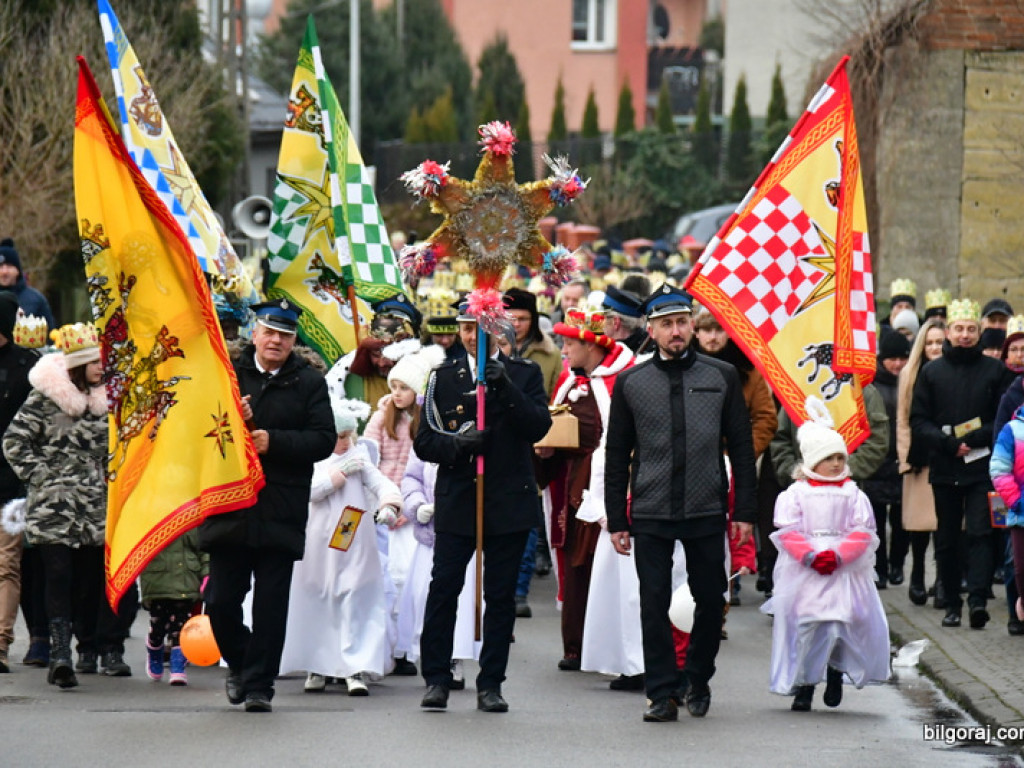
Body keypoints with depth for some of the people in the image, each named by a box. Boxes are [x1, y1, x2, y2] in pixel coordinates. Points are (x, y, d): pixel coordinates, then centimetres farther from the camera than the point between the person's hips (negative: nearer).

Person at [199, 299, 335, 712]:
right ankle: (239, 663, 28)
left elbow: (324, 440, -4)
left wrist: (273, 442, -15)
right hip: (230, 506, 1)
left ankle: (258, 684, 8)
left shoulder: (309, 383, 4)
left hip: (281, 514, -1)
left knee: (271, 605, -1)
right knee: (221, 600, 3)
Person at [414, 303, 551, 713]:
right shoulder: (443, 378, 10)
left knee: (501, 595, 2)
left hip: (508, 503, 0)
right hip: (456, 502, 0)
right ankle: (436, 679, 5)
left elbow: (538, 428, -7)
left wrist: (505, 388, -18)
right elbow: (424, 441, 5)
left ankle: (491, 684, 8)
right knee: (443, 589, -4)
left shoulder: (524, 375, 7)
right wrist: (457, 444, -15)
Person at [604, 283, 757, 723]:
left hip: (706, 512, 1)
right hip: (650, 516, 0)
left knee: (711, 600, 7)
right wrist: (616, 520, 2)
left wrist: (744, 512, 1)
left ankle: (698, 680, 27)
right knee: (654, 605, -1)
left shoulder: (722, 377, 5)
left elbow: (741, 448, 7)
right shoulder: (631, 383, 4)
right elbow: (616, 456, 7)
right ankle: (664, 694, 6)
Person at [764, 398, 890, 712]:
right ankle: (803, 684, 8)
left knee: (843, 624, -1)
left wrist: (838, 556, -17)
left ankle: (836, 674, 22)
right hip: (803, 574, -1)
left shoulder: (853, 495, 7)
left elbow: (862, 532, -1)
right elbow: (788, 532, -6)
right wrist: (811, 556, -20)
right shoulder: (795, 494, 3)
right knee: (804, 626, -1)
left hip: (845, 572, 1)